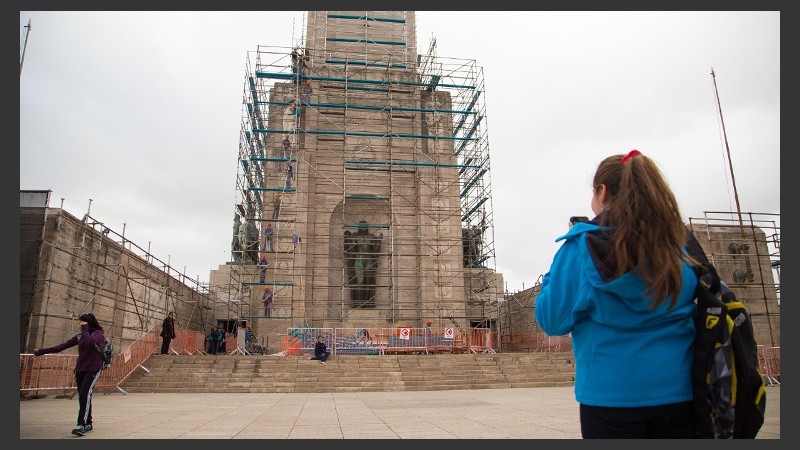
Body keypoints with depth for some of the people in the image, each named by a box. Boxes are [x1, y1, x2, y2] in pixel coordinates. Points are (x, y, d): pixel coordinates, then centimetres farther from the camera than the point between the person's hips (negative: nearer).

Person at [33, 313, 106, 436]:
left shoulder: (98, 333, -6)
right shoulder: (80, 336, 12)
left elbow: (90, 342, -27)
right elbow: (63, 345, 12)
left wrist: (85, 329, -14)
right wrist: (42, 351, 10)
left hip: (93, 369, -7)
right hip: (80, 369, 7)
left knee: (85, 394, -20)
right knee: (82, 397, 5)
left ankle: (81, 425, -25)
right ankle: (88, 424, 14)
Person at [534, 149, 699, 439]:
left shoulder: (582, 247, -12)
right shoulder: (678, 245, 0)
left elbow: (552, 321, -8)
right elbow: (692, 314, 14)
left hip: (611, 396, -3)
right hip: (678, 393, 4)